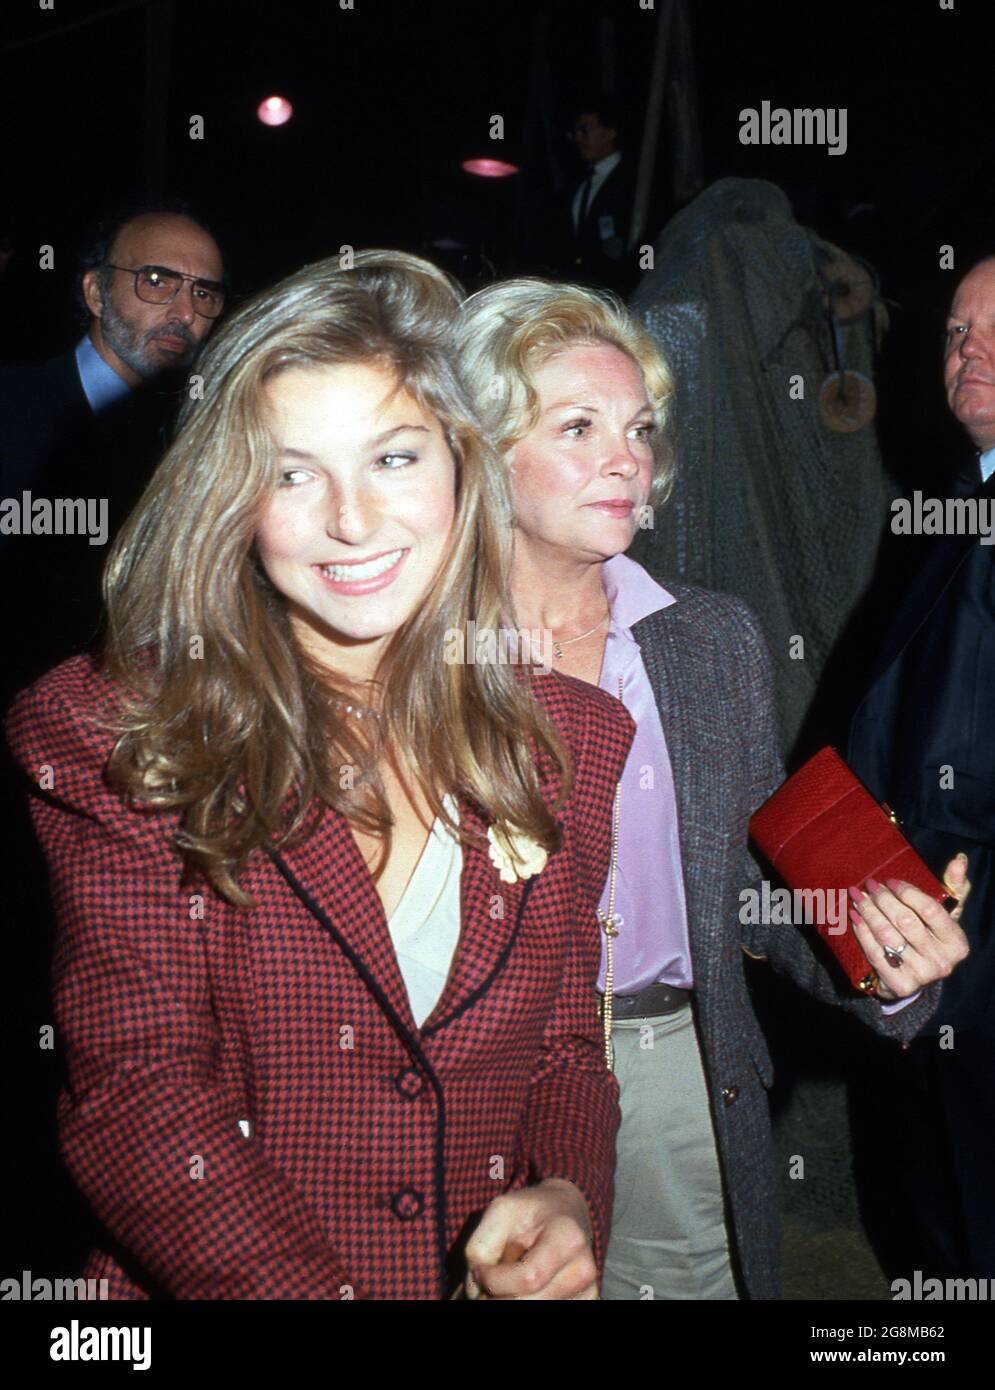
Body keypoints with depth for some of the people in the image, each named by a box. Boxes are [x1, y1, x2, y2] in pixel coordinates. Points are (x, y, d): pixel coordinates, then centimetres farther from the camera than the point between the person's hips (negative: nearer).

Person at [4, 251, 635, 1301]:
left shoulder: (574, 740, 4)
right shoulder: (119, 740, -5)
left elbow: (567, 1048, 10)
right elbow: (136, 1093, -11)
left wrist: (567, 1203, -9)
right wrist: (307, 1287, -22)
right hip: (200, 1278, -3)